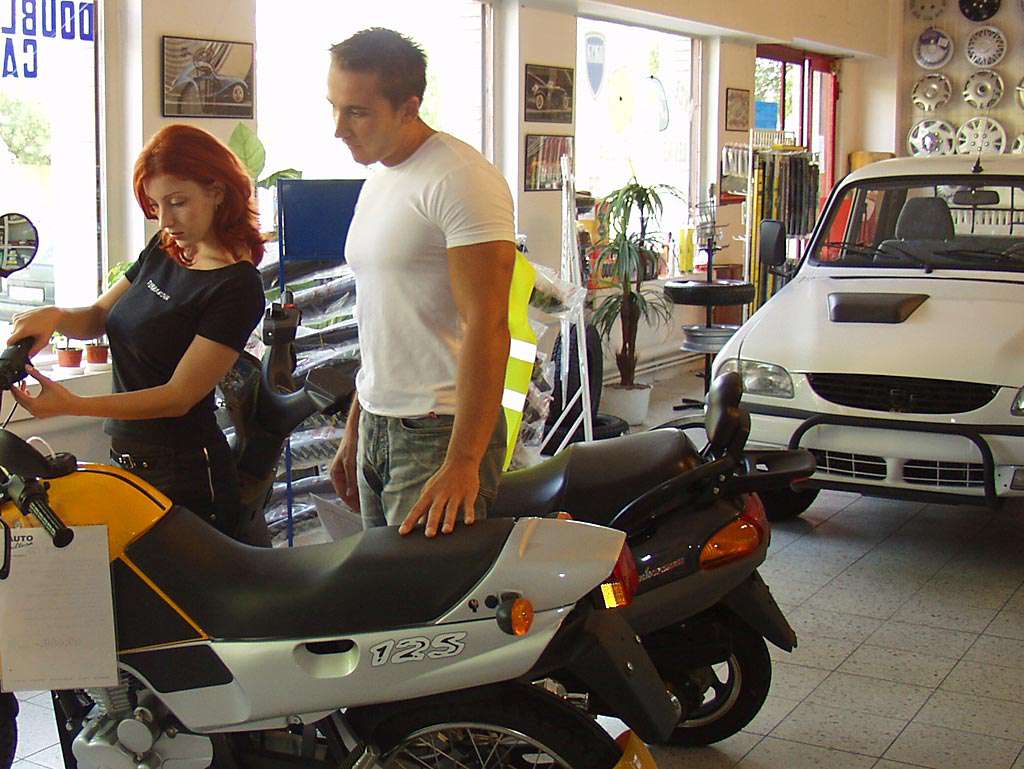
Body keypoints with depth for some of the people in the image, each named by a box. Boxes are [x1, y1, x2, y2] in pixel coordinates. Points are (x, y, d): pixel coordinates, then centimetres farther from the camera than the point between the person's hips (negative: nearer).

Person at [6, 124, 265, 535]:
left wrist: (72, 404, -27)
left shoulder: (236, 287, -18)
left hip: (183, 475, -7)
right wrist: (53, 316, -10)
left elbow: (179, 396, -20)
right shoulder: (164, 250, 7)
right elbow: (98, 316, 13)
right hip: (126, 462, 7)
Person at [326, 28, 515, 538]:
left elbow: (487, 327, -21)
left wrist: (461, 462, -26)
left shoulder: (460, 179, -14)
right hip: (376, 429, 9)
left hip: (440, 435, -8)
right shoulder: (377, 184, 16)